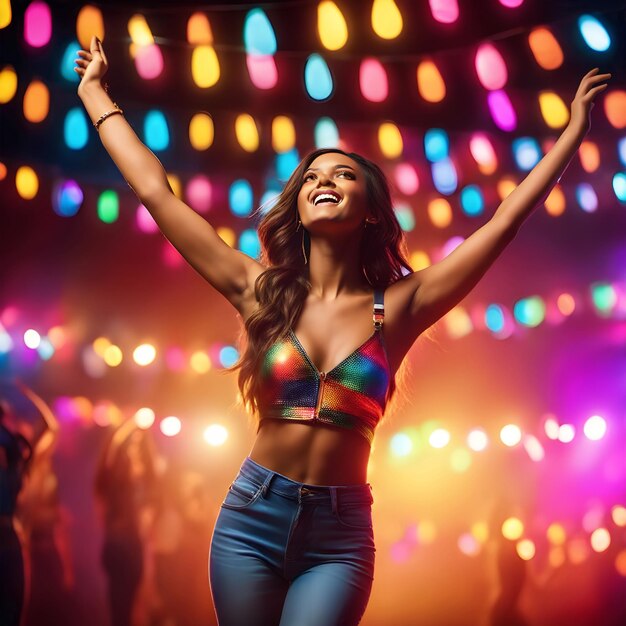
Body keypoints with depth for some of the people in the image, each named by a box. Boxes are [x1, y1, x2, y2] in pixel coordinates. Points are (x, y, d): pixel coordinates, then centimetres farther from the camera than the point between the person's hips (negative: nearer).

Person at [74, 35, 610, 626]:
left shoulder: (396, 308, -2)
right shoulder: (259, 291, 0)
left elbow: (505, 220, -1)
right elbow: (156, 192, 2)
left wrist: (574, 130, 5)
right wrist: (94, 93, 8)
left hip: (340, 534, -1)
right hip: (252, 516, 1)